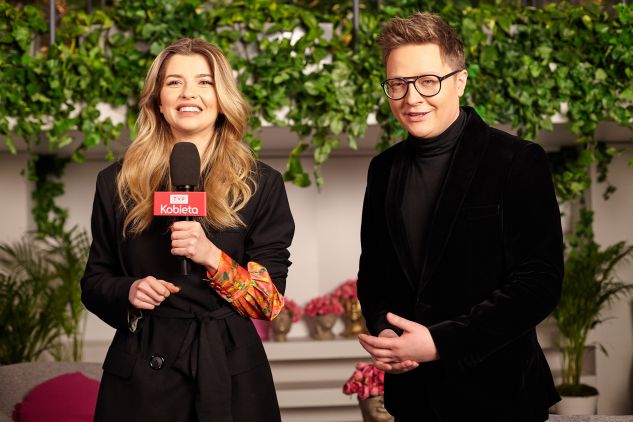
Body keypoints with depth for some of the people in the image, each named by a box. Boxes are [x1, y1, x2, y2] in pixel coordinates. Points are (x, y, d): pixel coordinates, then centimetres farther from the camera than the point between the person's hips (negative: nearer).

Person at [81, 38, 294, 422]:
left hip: (229, 374, -1)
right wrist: (129, 290, -11)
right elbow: (94, 282, 11)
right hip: (139, 377, 1)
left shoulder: (260, 184, 0)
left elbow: (271, 300, -3)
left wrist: (212, 256, -18)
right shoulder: (117, 183, 4)